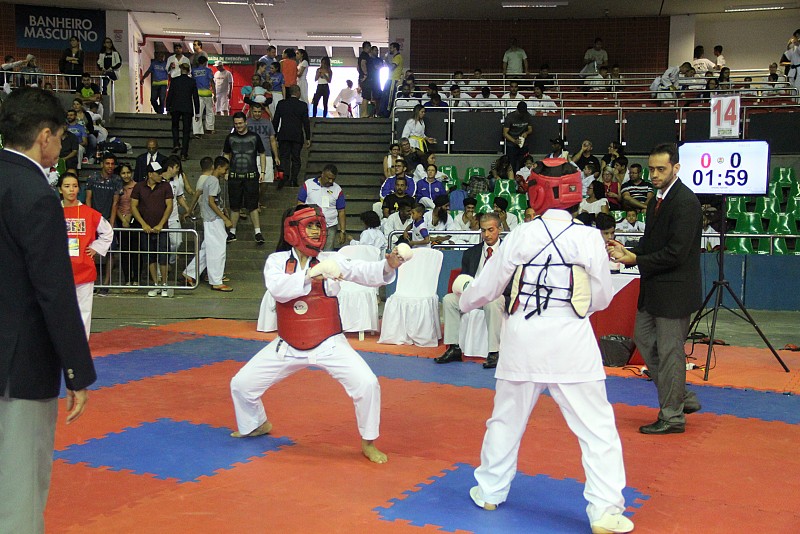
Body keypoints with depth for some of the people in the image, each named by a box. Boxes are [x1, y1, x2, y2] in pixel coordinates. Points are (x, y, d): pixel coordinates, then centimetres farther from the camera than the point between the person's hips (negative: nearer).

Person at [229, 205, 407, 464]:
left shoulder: (331, 260, -5)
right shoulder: (277, 261, -4)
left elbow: (365, 273, -18)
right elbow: (277, 289, -25)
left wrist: (387, 266, -37)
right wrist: (310, 274, -36)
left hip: (328, 343, -2)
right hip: (289, 345, 2)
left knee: (367, 384, -19)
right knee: (241, 384, 7)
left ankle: (368, 443, 6)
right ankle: (258, 425, 40)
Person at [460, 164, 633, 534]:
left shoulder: (520, 236, -3)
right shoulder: (589, 238, -6)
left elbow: (486, 286, 6)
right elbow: (601, 298, 3)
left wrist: (465, 301, 27)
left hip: (523, 340, 2)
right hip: (571, 341, -2)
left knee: (506, 418, 19)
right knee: (597, 427, 5)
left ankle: (490, 492, 33)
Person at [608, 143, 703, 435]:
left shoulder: (685, 202, -18)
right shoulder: (657, 199, 12)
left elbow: (676, 253, -23)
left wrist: (636, 260, -19)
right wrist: (629, 252, -1)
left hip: (675, 290, -10)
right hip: (654, 289, 10)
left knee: (669, 351, -1)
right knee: (644, 338, 17)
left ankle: (672, 416, 13)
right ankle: (683, 397, 29)